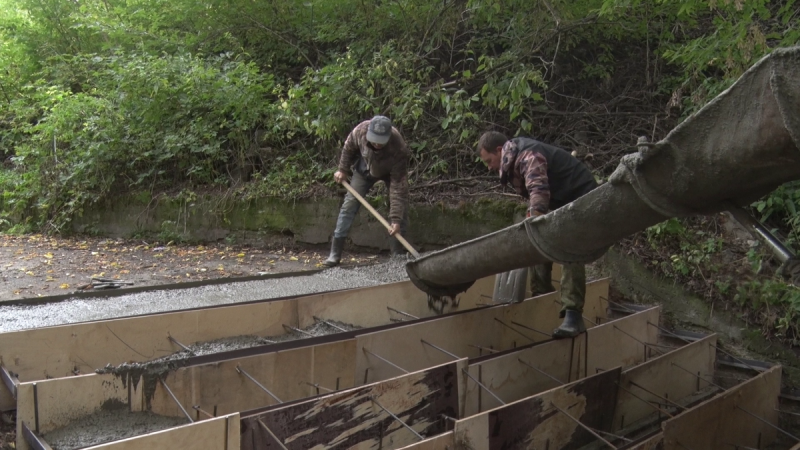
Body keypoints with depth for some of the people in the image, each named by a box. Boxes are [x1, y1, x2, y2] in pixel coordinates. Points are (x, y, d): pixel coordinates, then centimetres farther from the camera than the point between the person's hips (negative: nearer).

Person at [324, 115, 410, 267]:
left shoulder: (398, 150, -42)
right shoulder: (361, 130, -36)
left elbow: (398, 188, -39)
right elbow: (349, 147, -9)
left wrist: (396, 219, -42)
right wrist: (343, 169, -3)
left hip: (391, 172, -2)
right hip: (365, 168, 2)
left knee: (401, 208, -15)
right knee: (350, 204, -6)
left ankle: (397, 255, -5)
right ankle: (335, 253, -4)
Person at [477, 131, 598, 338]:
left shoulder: (528, 156, -25)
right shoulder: (514, 163, 9)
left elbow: (539, 192, -41)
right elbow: (532, 196, 18)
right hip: (558, 203, 11)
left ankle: (573, 315, -25)